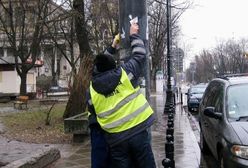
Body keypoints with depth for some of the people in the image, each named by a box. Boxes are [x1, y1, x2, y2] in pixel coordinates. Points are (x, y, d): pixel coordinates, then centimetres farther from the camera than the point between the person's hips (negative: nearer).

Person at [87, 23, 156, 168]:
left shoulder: (92, 90, 1)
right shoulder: (125, 73, -3)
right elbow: (140, 54, 10)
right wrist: (134, 34, 25)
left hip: (115, 139, 2)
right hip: (138, 131, -2)